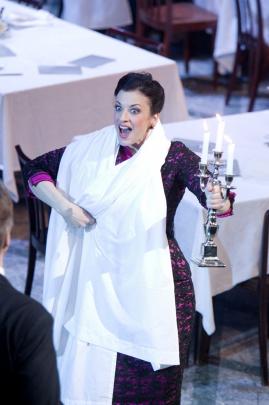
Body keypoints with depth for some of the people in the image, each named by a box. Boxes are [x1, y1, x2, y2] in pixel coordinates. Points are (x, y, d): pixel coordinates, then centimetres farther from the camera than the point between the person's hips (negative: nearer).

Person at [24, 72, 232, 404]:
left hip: (153, 289, -3)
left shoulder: (172, 156, -9)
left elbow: (207, 186, -25)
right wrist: (63, 205, -8)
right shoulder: (92, 149, 1)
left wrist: (218, 201, -49)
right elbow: (36, 168, 9)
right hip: (98, 285, 3)